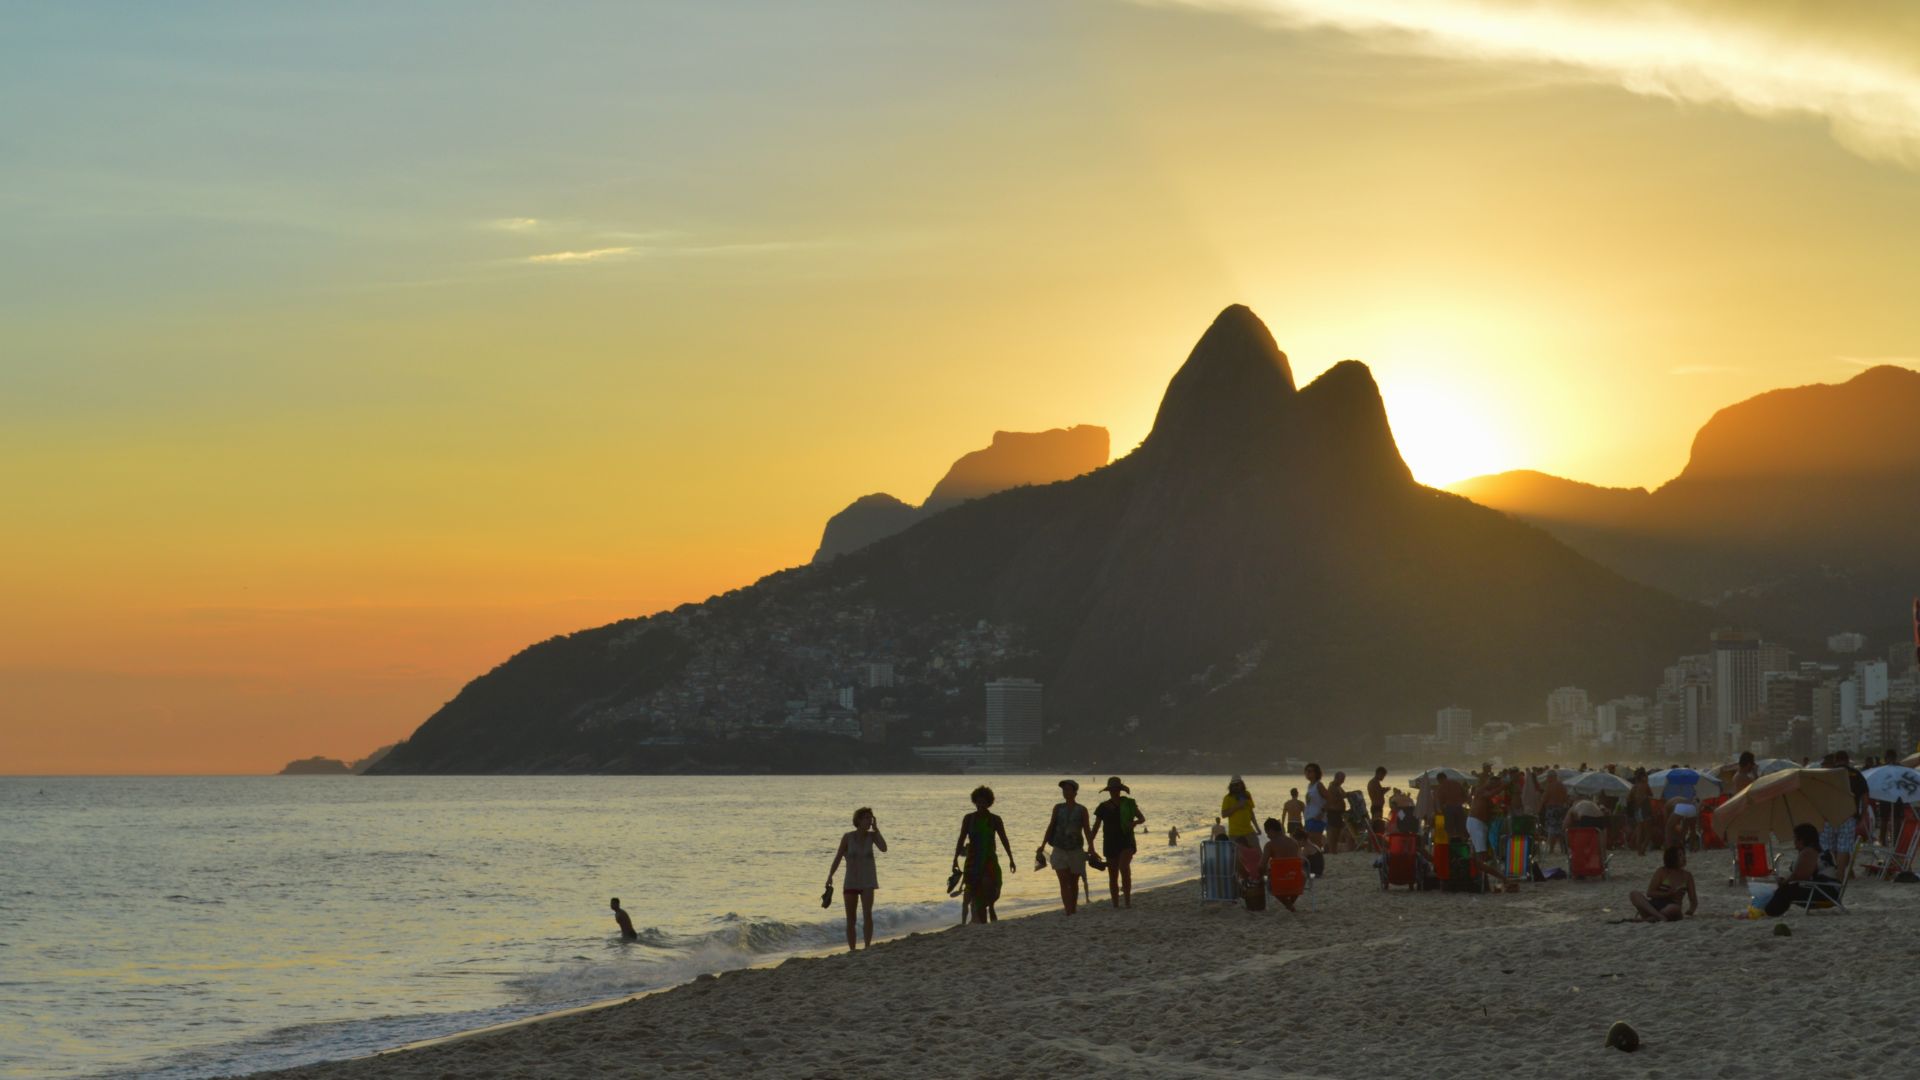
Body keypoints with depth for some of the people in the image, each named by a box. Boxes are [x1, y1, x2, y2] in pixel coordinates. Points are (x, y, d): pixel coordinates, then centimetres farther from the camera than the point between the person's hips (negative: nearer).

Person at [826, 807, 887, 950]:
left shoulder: (872, 836, -1)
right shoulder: (848, 837, -6)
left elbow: (884, 848, -17)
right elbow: (838, 857, -5)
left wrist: (876, 829, -13)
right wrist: (830, 875, -16)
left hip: (867, 881, 0)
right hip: (851, 882, 0)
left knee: (867, 912, -21)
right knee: (850, 919, 6)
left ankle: (868, 945, -24)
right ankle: (851, 949, 16)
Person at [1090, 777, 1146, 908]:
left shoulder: (1129, 804, 2)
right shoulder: (1103, 807, 4)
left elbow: (1142, 818, 9)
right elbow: (1096, 827, 3)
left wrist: (1134, 822, -14)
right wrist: (1090, 843, -10)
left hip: (1126, 842, -2)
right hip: (1110, 844, 2)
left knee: (1124, 867, -27)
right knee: (1113, 877, 4)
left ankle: (1127, 899, -20)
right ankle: (1116, 906, 12)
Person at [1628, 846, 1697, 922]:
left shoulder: (1687, 876, 10)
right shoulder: (1662, 872, 6)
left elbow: (1693, 901, 11)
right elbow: (1649, 893, -1)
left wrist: (1690, 911, -12)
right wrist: (1669, 894, -13)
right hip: (1654, 906, 1)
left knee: (1675, 908, -40)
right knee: (1634, 895, -30)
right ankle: (1660, 917, -49)